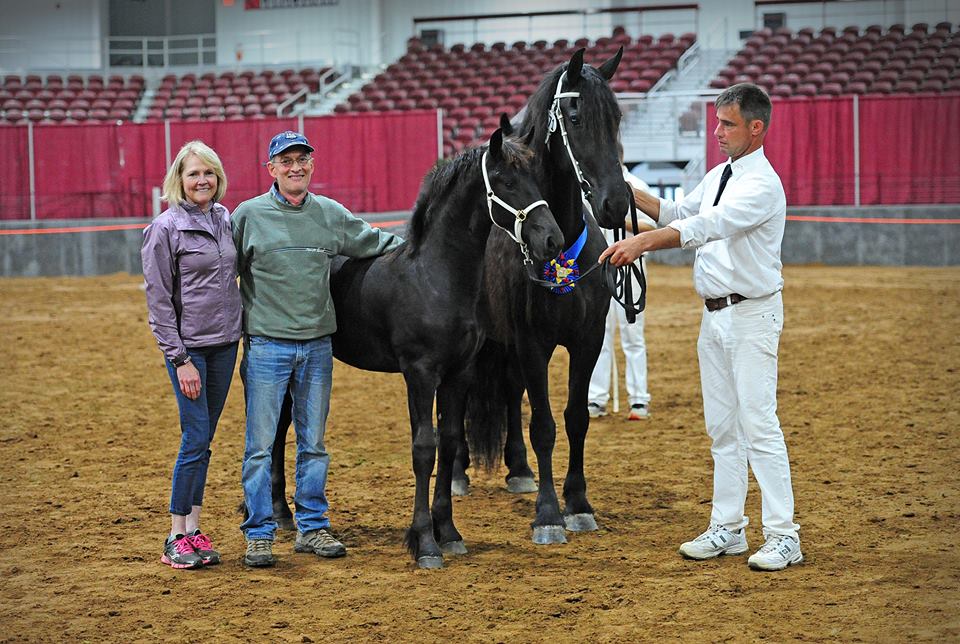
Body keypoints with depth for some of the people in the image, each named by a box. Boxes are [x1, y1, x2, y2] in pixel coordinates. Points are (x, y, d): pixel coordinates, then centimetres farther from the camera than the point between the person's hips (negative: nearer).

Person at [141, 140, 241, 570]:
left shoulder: (225, 219, 8)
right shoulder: (166, 228, -9)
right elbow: (159, 300, -10)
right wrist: (181, 360, -14)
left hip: (225, 344, 6)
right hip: (189, 345, -6)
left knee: (203, 441, 10)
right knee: (195, 438, -7)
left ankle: (193, 530, 17)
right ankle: (176, 539, 2)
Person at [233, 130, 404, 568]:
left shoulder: (332, 215, 6)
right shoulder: (249, 215, -3)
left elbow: (376, 242, 16)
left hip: (317, 346, 3)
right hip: (266, 346, -3)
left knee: (314, 444, 11)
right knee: (260, 445, 0)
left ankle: (312, 527, 21)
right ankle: (259, 534, 8)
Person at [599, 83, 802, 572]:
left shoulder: (763, 184, -17)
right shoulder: (718, 177, 12)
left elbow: (707, 226, -30)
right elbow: (678, 215, 22)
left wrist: (643, 242, -39)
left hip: (752, 315, -9)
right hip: (714, 315, 9)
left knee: (759, 424, -10)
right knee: (722, 427, 11)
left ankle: (783, 537, -7)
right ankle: (727, 530, 18)